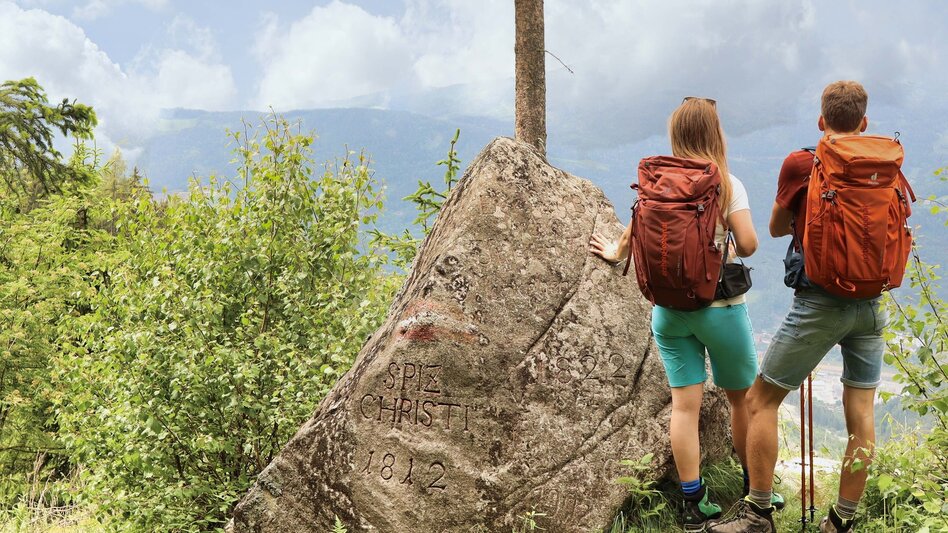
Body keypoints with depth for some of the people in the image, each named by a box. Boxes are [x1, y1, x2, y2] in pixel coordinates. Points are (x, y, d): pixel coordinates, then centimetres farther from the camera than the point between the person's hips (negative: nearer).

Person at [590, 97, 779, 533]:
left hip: (668, 306, 3)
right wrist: (728, 245, 9)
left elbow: (635, 232, 9)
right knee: (742, 397, 15)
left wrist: (616, 253, 29)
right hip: (719, 305, -3)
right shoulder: (727, 184, -8)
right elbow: (748, 245, -13)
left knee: (684, 403, 4)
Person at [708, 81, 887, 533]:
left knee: (760, 400, 5)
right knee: (860, 412, 9)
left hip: (820, 303, -5)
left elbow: (776, 228, 10)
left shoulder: (800, 164, -4)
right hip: (871, 302, 5)